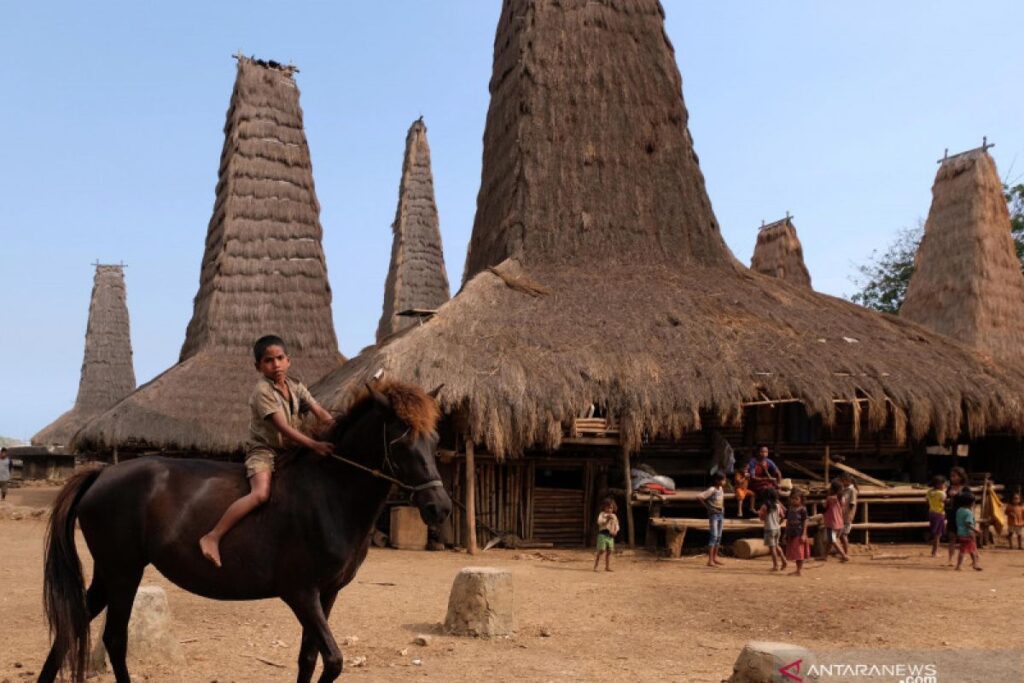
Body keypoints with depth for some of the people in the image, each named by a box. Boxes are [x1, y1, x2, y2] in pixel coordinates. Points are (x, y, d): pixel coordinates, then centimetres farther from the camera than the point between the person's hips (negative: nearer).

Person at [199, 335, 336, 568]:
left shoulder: (296, 388, 7)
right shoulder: (262, 391, -15)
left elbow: (321, 414, -1)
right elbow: (283, 428, -23)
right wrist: (314, 445, -31)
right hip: (263, 451, -8)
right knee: (261, 493, -30)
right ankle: (212, 538, -26)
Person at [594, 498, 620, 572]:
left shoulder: (614, 516, 15)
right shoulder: (602, 514, -2)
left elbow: (616, 525, 17)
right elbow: (599, 522, -18)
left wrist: (615, 531, -3)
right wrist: (607, 519, -30)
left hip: (611, 535, 6)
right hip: (603, 534, -6)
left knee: (609, 551, 6)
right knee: (601, 550, -8)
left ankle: (607, 567, 14)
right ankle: (595, 566, -3)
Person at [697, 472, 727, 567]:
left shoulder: (721, 489, 6)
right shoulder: (712, 490, -18)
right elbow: (699, 496, -26)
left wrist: (722, 507, 14)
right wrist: (706, 505, -14)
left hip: (721, 514, 8)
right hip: (714, 514, -8)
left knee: (719, 537, 12)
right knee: (713, 536, -10)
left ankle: (715, 557, 22)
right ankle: (710, 560, -10)